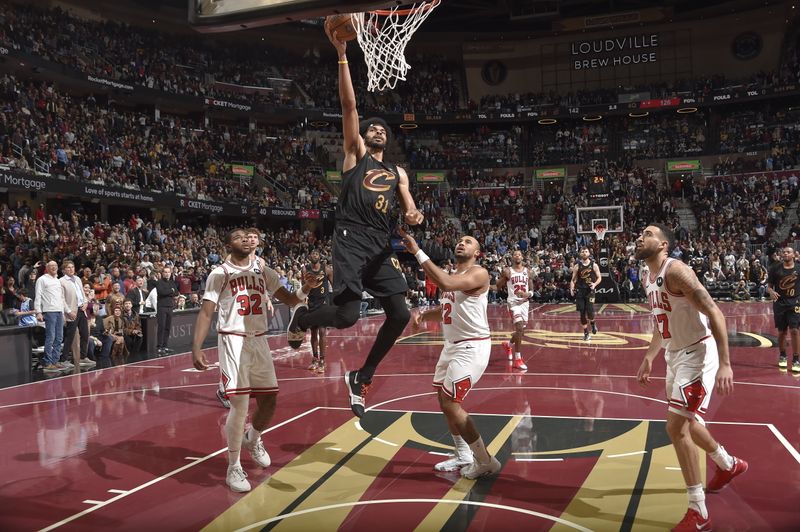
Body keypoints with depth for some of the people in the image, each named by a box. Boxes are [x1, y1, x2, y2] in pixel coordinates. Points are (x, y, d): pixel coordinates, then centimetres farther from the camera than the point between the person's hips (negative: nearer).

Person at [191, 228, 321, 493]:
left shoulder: (263, 272, 9)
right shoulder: (219, 274, -5)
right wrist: (196, 348, -19)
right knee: (240, 405, -12)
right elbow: (206, 312, -8)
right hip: (233, 342, -5)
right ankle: (234, 468, 4)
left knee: (268, 401, 10)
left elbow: (288, 300, 8)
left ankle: (253, 439, 41)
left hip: (259, 341, 5)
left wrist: (305, 289, -15)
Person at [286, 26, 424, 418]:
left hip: (381, 246, 6)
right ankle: (300, 317, 19)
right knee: (346, 316, -16)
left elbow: (409, 210, 14)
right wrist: (342, 55, -8)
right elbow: (348, 105, -2)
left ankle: (361, 378, 15)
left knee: (400, 315, -2)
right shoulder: (354, 154, 8)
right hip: (351, 242, -6)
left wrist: (413, 216, -11)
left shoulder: (398, 173, 21)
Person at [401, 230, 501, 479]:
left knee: (450, 405, -11)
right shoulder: (451, 275, 13)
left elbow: (445, 283, -34)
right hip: (453, 345, 10)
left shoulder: (478, 273, -16)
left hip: (472, 347, -10)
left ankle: (485, 461, 2)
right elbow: (445, 309, 23)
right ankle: (463, 456, 32)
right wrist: (423, 315, 2)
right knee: (446, 401, 16)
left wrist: (417, 252, -32)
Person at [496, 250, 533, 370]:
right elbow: (498, 285, 2)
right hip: (513, 302, -5)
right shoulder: (508, 271, -3)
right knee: (519, 328, -20)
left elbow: (532, 290, 9)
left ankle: (508, 345, 45)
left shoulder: (527, 271, 7)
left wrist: (527, 294, -14)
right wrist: (503, 276, -17)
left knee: (521, 332, 14)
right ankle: (517, 359, -13)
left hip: (524, 302, 5)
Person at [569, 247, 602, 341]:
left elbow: (599, 278, 4)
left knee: (590, 312, -13)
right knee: (582, 313, 2)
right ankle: (586, 333, 15)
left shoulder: (594, 265, -1)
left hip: (590, 291, -2)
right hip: (580, 291, 2)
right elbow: (573, 279, 5)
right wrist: (571, 289, -11)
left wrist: (595, 284, -16)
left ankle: (593, 324, 21)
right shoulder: (577, 266, 1)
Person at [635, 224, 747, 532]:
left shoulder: (675, 270, -21)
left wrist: (725, 364, -30)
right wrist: (649, 359, 18)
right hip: (675, 355, 10)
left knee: (676, 426, -12)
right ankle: (728, 465, 51)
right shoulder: (648, 279, 8)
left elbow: (714, 312, -25)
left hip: (697, 354, -10)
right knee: (687, 422, 22)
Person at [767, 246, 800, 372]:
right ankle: (782, 356, 30)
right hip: (779, 303, 1)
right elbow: (769, 286, 3)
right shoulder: (775, 268, -1)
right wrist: (771, 292, -18)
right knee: (782, 331, 10)